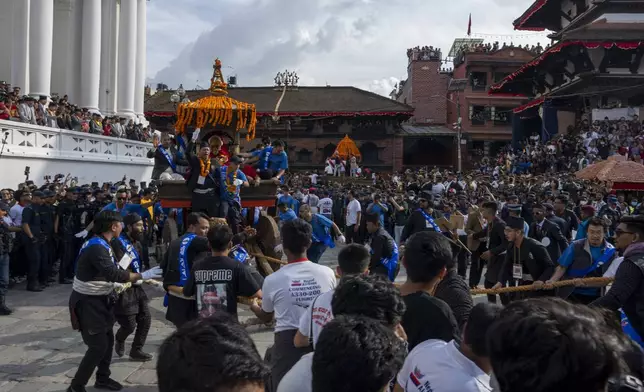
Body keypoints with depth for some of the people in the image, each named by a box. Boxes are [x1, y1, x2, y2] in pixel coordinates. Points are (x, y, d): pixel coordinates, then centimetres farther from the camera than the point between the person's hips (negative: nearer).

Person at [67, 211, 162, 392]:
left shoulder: (102, 244, 7)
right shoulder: (96, 247, -25)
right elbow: (113, 274, -34)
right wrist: (142, 275, -31)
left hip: (99, 300, 10)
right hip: (88, 303, -10)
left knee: (108, 340, 17)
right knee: (98, 346, -6)